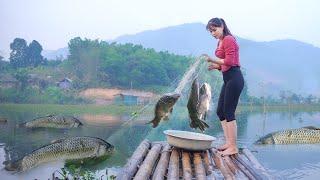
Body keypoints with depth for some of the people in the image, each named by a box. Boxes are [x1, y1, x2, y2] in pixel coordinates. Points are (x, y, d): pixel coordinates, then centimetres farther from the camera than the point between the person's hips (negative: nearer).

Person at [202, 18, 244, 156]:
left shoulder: (229, 39, -10)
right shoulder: (220, 42, 17)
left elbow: (229, 62, -19)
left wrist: (212, 59, -18)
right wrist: (214, 66, 0)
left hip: (234, 78, -10)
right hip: (228, 79, 10)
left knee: (229, 112, -7)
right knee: (220, 111, 12)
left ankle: (233, 147, 3)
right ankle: (228, 143, 20)